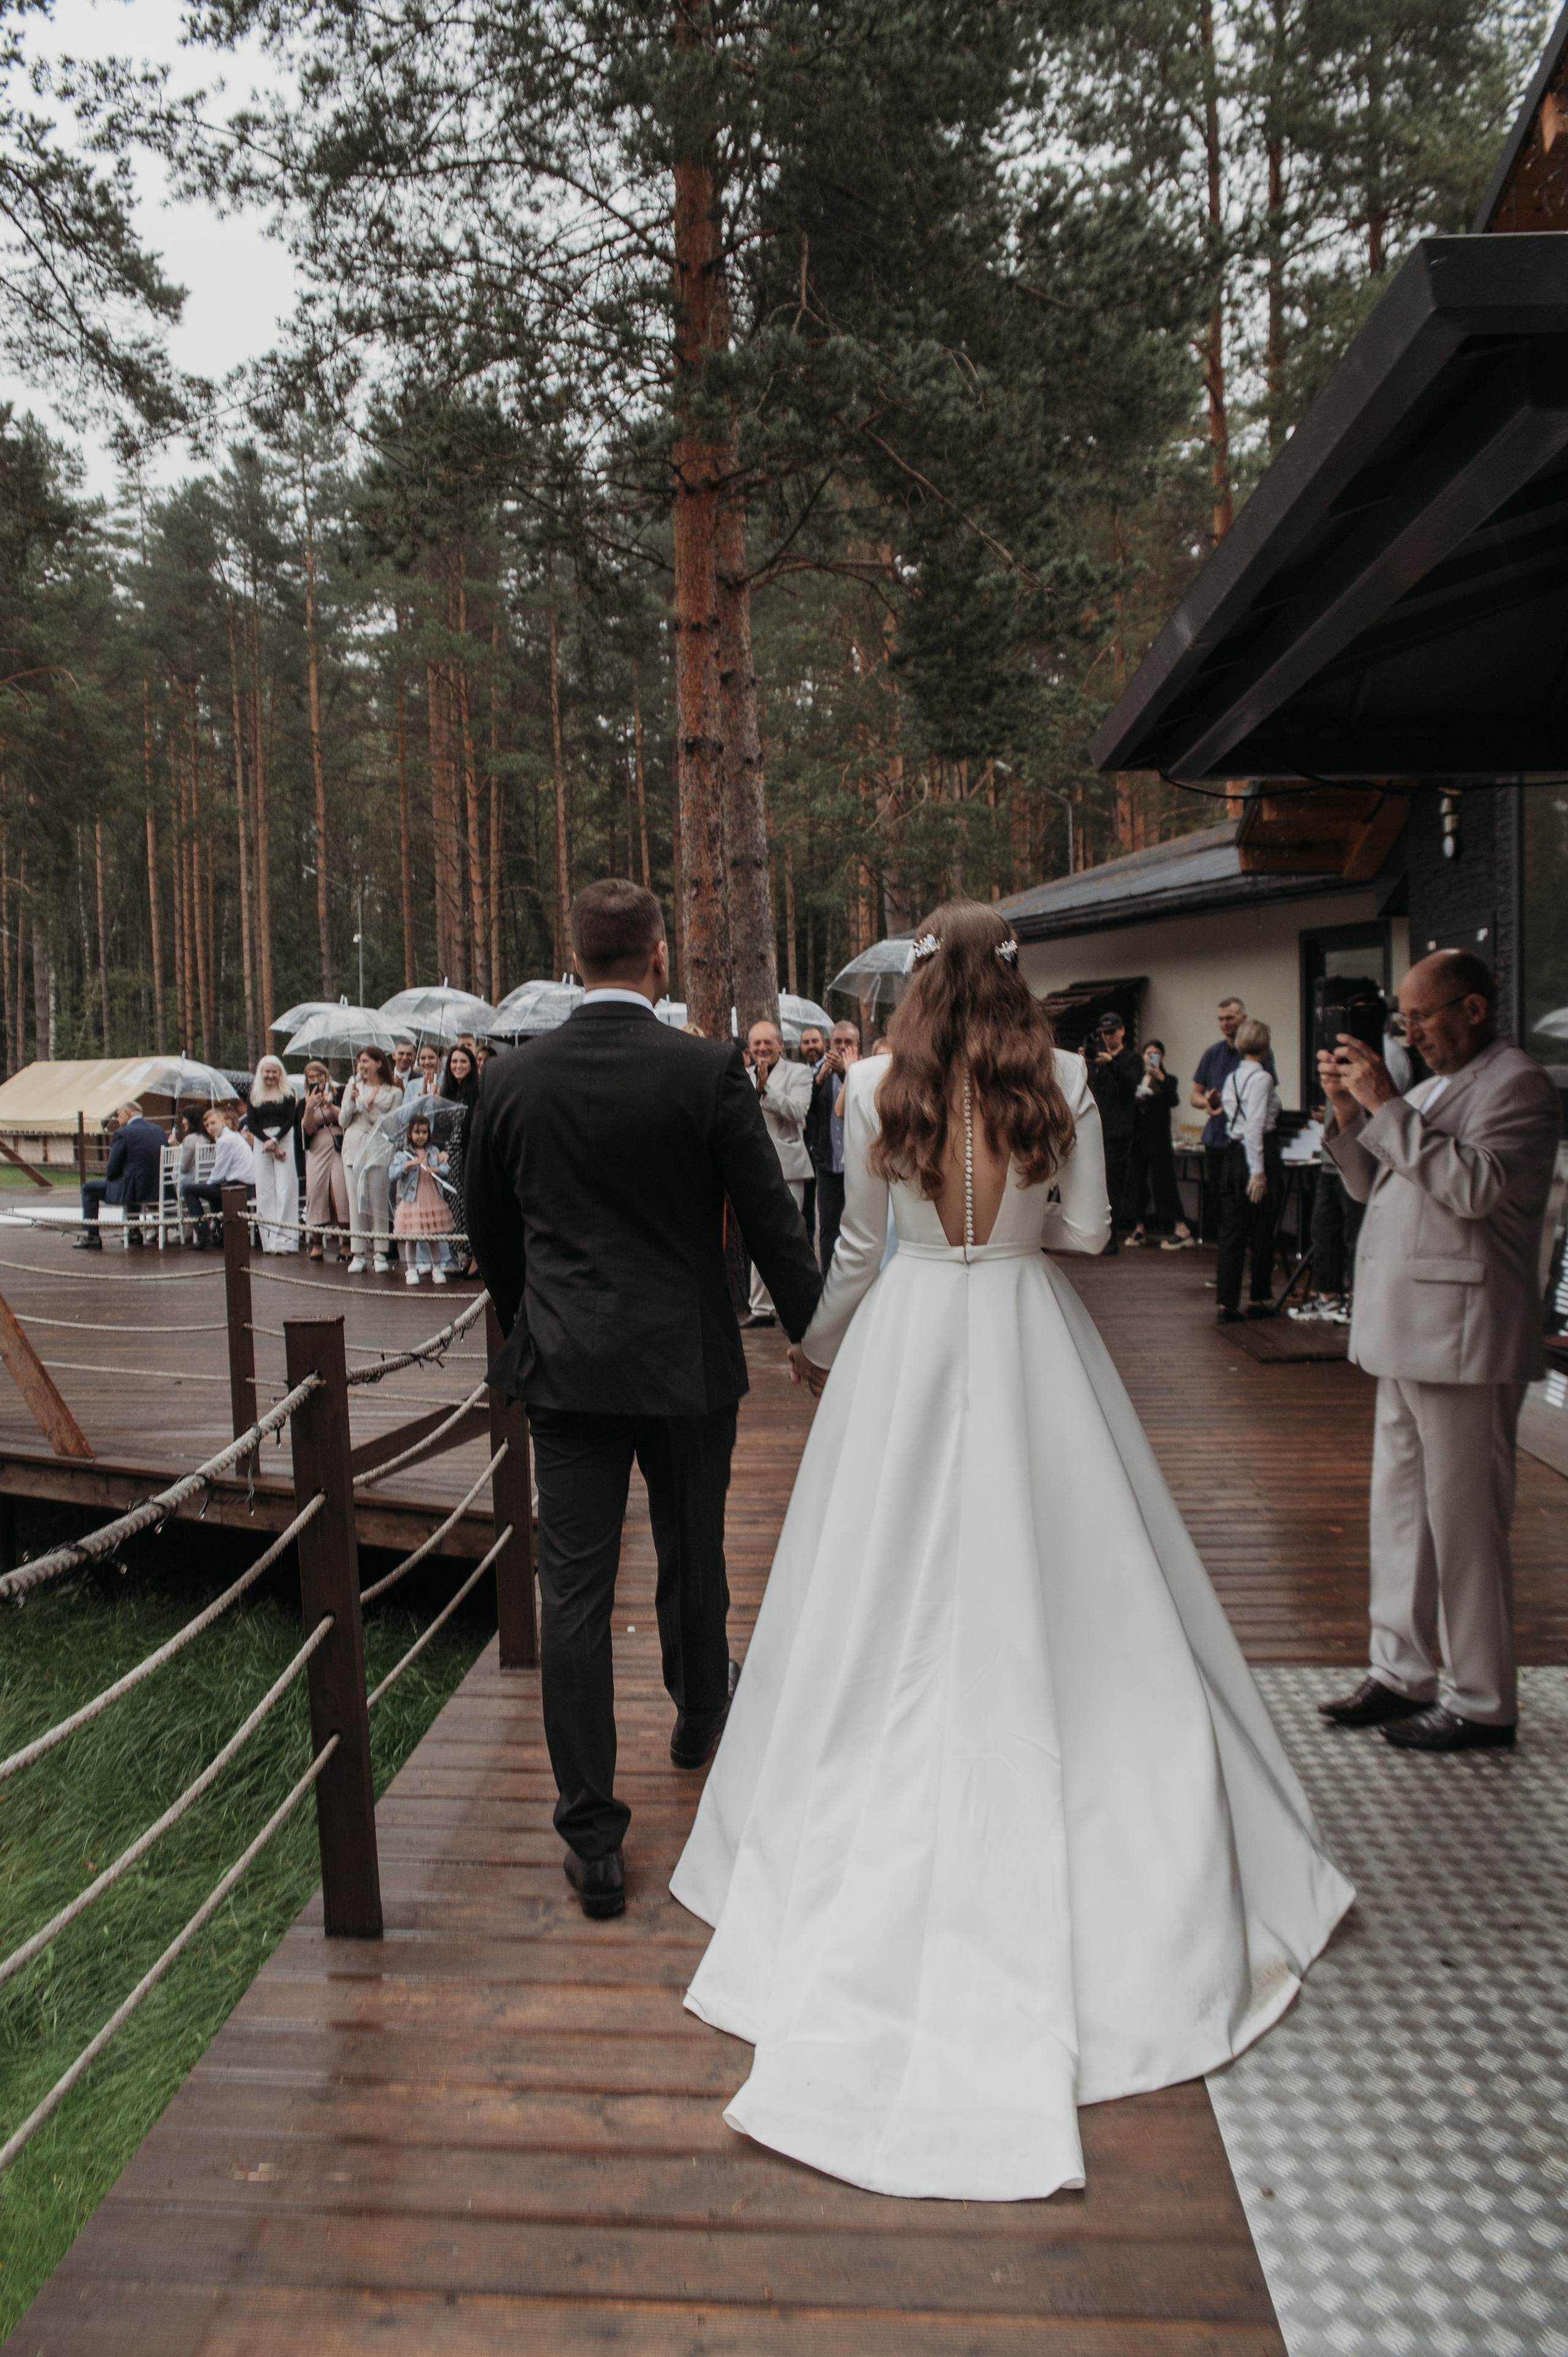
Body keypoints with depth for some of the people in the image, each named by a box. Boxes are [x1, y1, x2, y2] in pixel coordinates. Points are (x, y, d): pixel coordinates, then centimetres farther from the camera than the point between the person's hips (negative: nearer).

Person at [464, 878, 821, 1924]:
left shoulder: (512, 1081, -1)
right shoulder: (708, 1070, -10)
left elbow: (490, 1234, 10)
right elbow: (771, 1218, -7)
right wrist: (814, 1327, 7)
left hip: (565, 1366, 1)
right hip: (688, 1359, -1)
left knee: (575, 1591, 3)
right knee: (693, 1560, 21)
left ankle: (594, 1839, 7)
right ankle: (701, 1716, 47)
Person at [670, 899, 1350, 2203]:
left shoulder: (878, 1088, -5)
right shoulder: (1063, 1081, -7)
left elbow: (859, 1245, 2)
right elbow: (1087, 1227, -3)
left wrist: (816, 1346, 18)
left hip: (908, 1337, 1)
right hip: (1029, 1338, 0)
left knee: (895, 1597, 11)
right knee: (1044, 1593, 11)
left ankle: (884, 1847, 22)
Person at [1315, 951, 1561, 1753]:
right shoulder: (1433, 1087, 18)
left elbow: (1475, 1186, -23)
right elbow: (1373, 1187, 18)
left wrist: (1386, 1106, -20)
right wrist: (1348, 1111, 4)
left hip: (1463, 1339, -9)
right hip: (1408, 1337, 9)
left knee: (1463, 1521, -2)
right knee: (1398, 1508, 14)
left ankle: (1482, 1703, 10)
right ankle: (1401, 1674, 25)